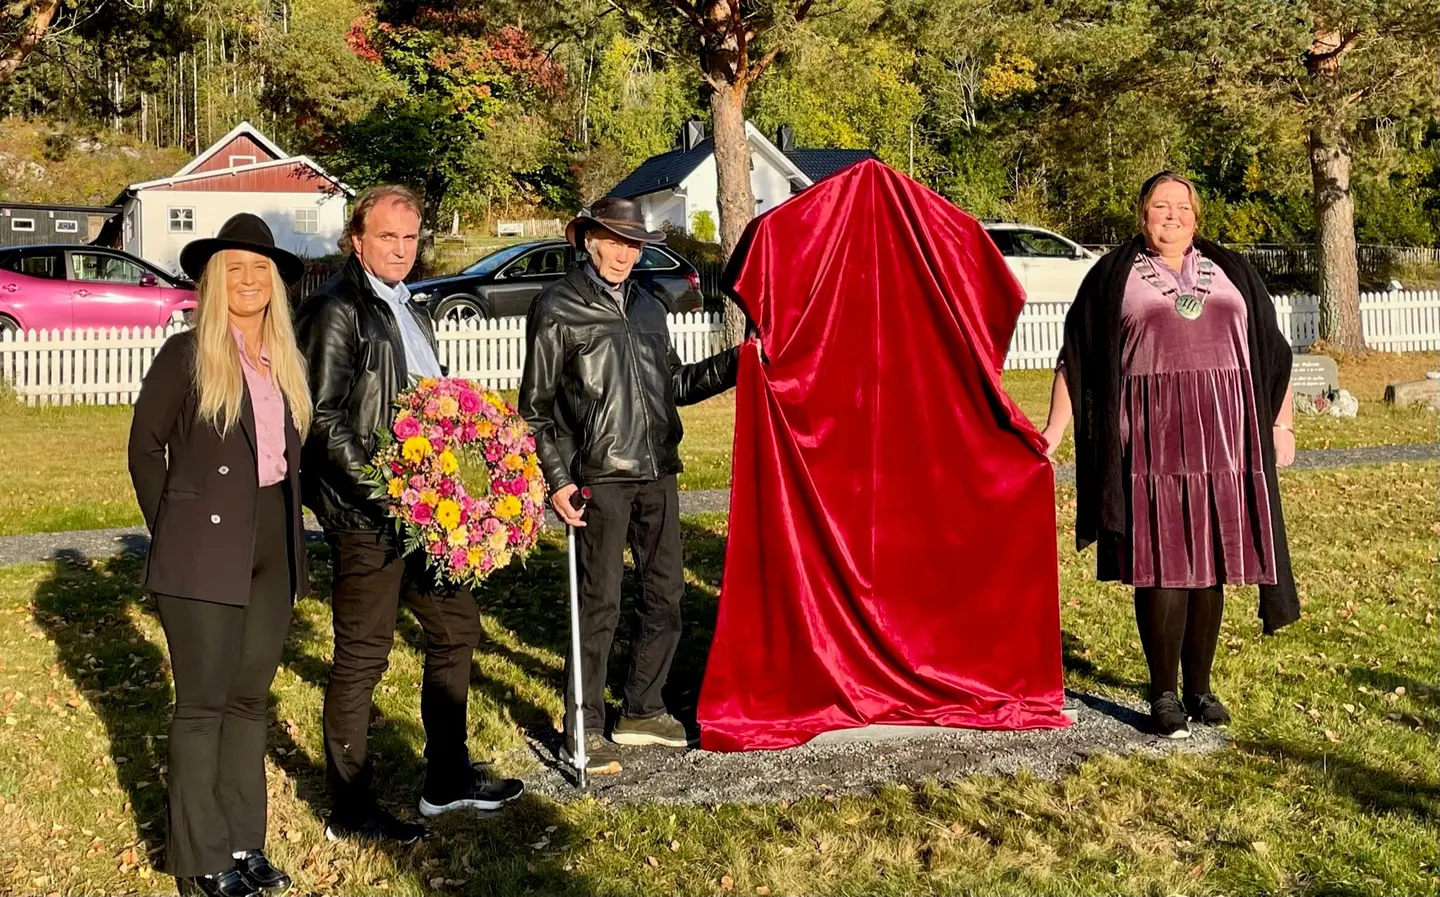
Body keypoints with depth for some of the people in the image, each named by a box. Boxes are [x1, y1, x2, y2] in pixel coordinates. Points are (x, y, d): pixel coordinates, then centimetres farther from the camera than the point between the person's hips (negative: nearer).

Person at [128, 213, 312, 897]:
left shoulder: (286, 362, 11)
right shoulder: (186, 355, -6)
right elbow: (145, 447, -2)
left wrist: (287, 537, 8)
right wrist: (169, 529, -2)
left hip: (273, 551, 6)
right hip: (205, 551, -6)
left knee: (249, 698, 12)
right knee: (203, 702, 0)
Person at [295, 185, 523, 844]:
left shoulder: (407, 312, 17)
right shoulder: (336, 310, -11)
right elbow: (324, 417, -18)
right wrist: (379, 494, -22)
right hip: (365, 513, -9)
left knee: (456, 627, 16)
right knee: (362, 656, -1)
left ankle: (448, 779, 29)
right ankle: (351, 811, 10)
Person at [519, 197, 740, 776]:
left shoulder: (648, 308, 15)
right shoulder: (557, 310, -3)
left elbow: (674, 384, 21)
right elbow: (536, 406, -3)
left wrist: (734, 363, 9)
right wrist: (557, 479, -10)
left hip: (657, 473, 6)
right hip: (600, 477, -6)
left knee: (665, 596, 11)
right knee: (600, 605, -3)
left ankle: (642, 712, 26)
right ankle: (584, 733, 8)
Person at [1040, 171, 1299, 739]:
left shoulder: (1230, 272, 17)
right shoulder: (1114, 276, 9)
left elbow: (1271, 351, 20)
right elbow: (1074, 357, 8)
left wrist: (1282, 423, 14)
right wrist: (1054, 430, 2)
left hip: (1221, 436, 3)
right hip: (1151, 440, -3)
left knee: (1210, 563, 6)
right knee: (1161, 565, -5)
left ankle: (1200, 686, 18)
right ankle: (1164, 694, 4)